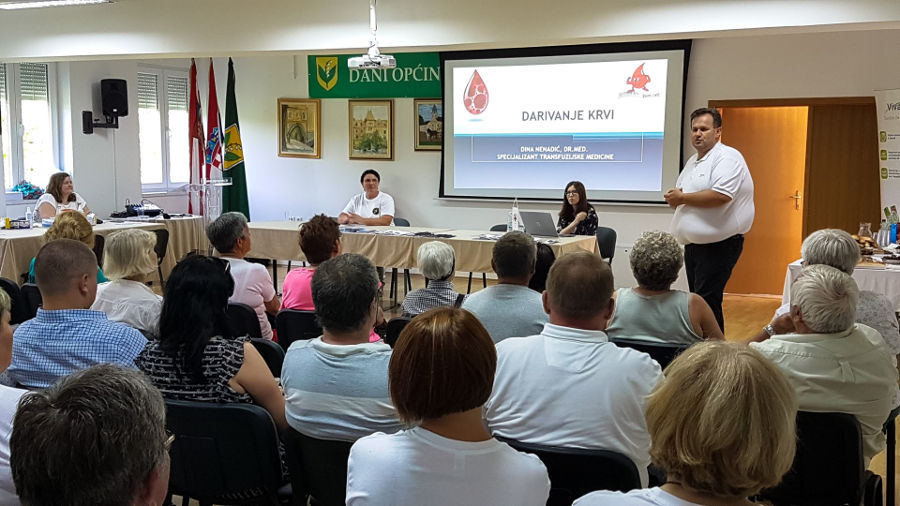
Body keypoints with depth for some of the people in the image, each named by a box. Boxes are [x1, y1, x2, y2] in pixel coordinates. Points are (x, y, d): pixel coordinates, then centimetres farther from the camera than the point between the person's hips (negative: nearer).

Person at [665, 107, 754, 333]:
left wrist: (682, 197, -15)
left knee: (706, 303, -12)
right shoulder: (692, 162, 18)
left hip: (719, 244, -9)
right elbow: (677, 199, 25)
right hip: (694, 244, 9)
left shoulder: (728, 157, -11)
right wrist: (674, 199, -2)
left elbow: (721, 196, -27)